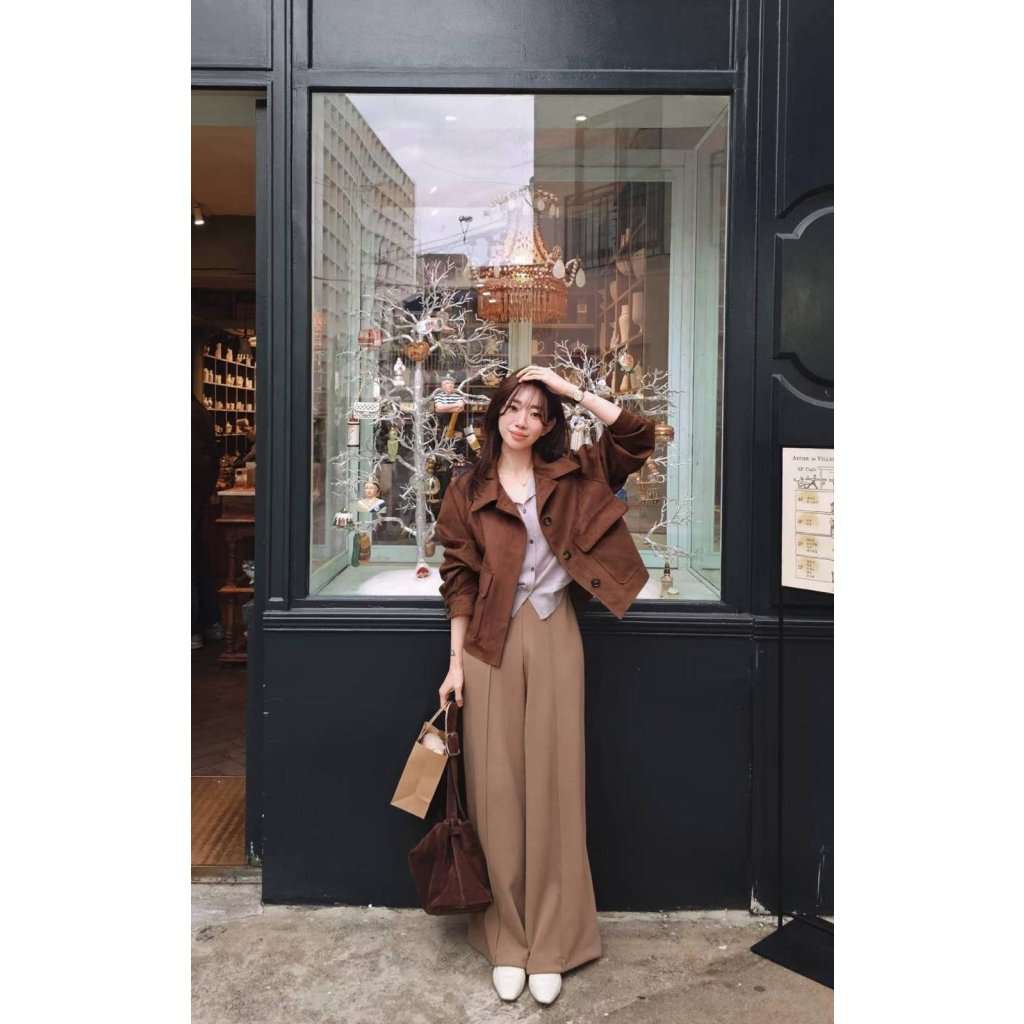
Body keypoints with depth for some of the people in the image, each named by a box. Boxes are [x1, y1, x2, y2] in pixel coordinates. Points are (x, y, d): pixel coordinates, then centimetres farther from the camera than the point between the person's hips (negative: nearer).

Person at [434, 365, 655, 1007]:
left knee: (554, 780, 4)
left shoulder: (572, 476, 7)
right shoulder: (467, 491, 5)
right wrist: (456, 662, 0)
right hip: (492, 641, 0)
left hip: (555, 635, 1)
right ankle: (506, 940, 19)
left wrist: (572, 389, -4)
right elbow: (459, 581, 4)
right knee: (497, 784, 3)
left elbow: (638, 437, -1)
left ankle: (551, 943, 18)